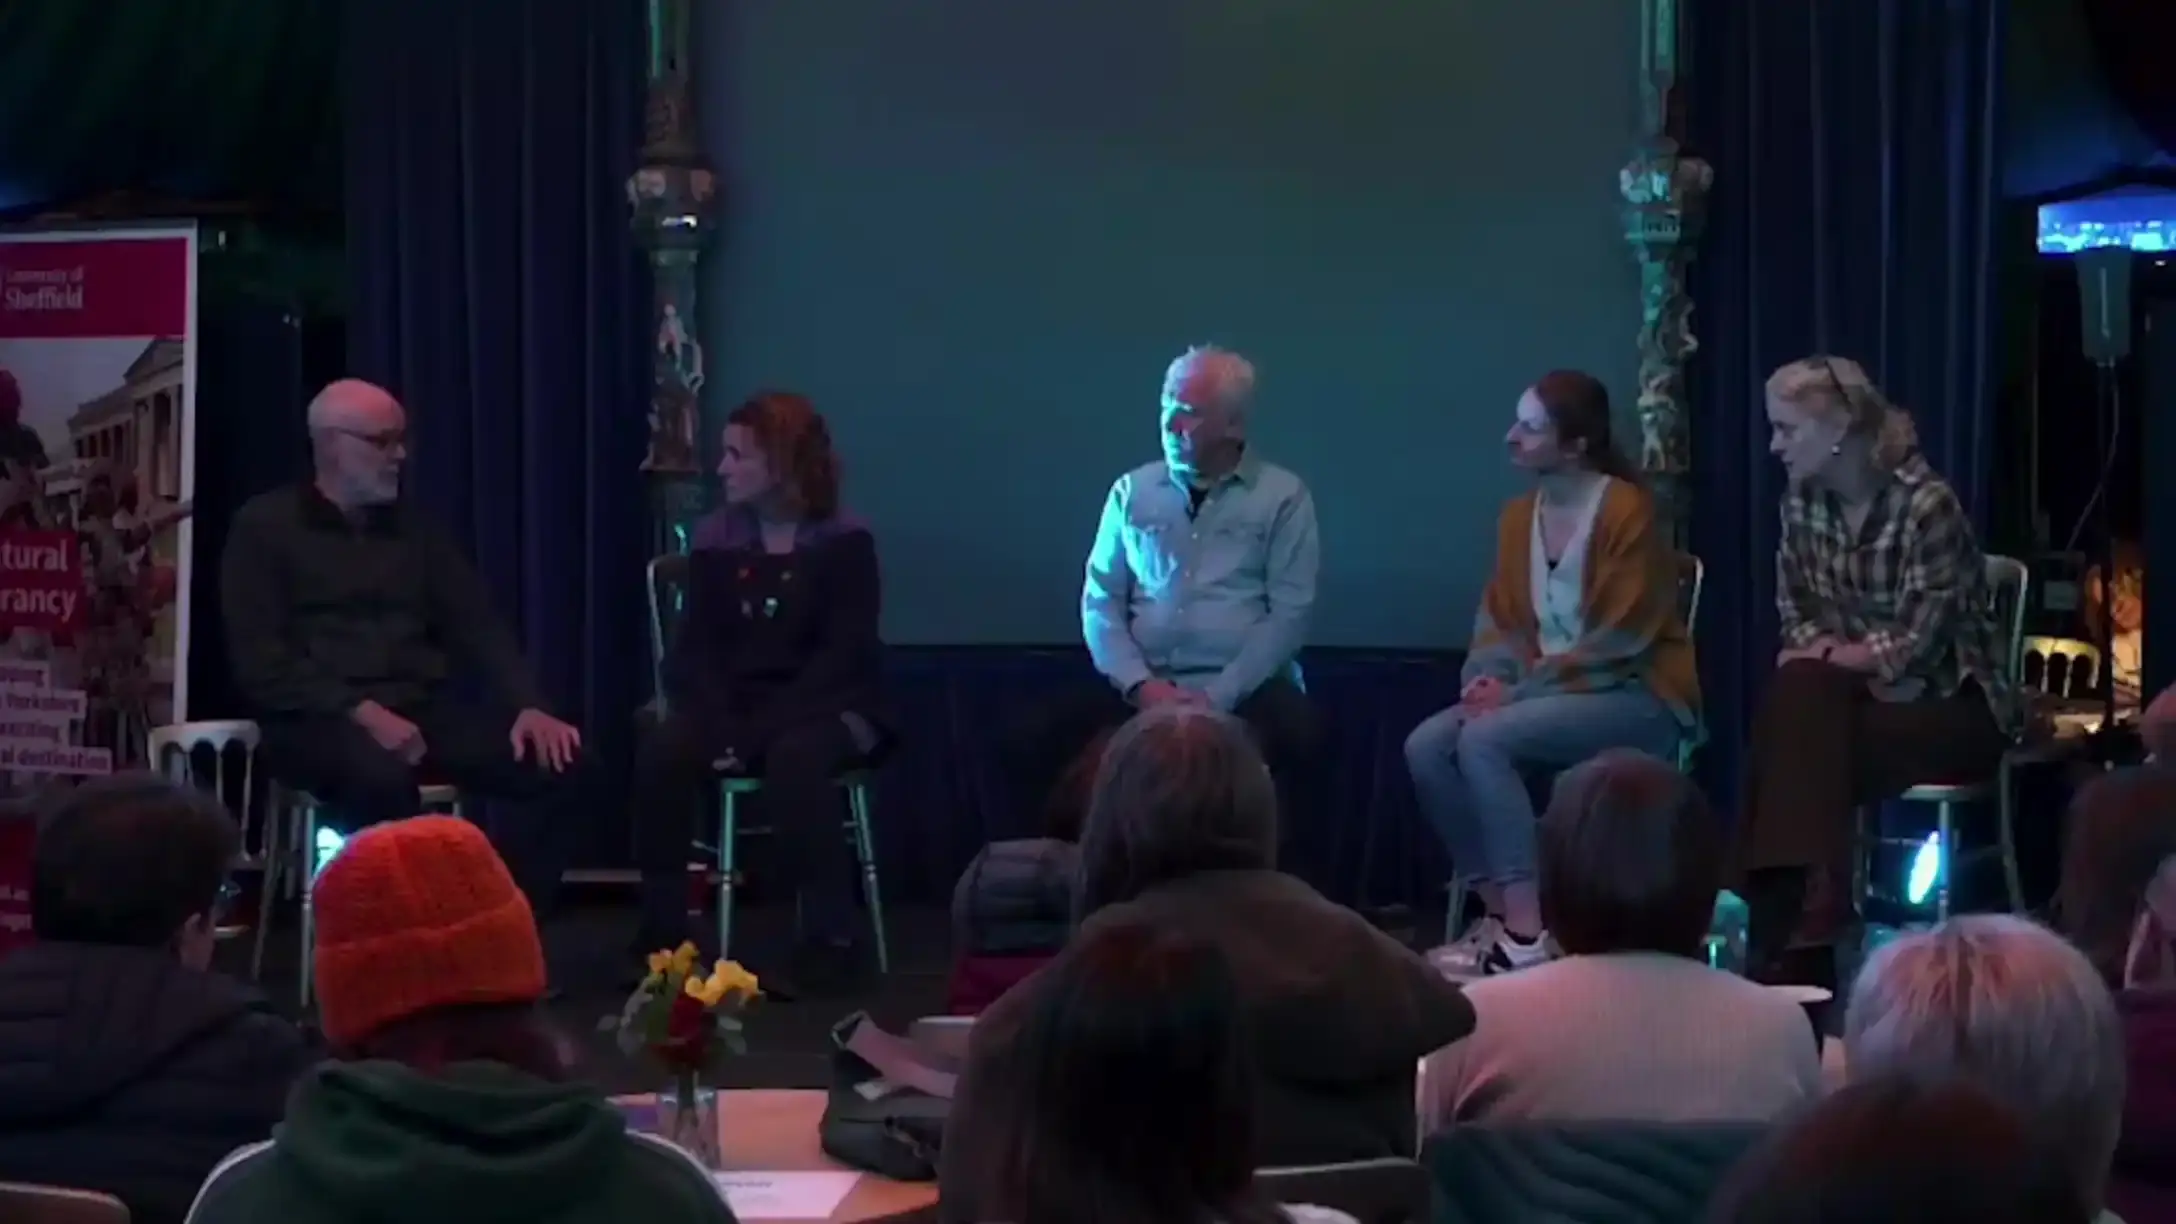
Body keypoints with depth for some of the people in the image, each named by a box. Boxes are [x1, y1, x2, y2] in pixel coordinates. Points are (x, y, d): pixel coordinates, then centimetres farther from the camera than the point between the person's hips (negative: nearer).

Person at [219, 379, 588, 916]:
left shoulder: (413, 529, 18)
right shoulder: (265, 527, 3)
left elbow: (477, 626, 11)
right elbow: (261, 661, -7)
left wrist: (526, 705, -9)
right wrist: (362, 713, -20)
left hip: (422, 710, 5)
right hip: (321, 717, -5)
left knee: (562, 763, -18)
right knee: (383, 776, -40)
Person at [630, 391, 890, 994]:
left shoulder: (844, 541, -7)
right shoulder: (715, 539, 6)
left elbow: (843, 654, -14)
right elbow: (695, 645, 2)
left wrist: (766, 726, -24)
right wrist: (719, 720, -18)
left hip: (828, 703, -4)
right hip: (736, 699, 4)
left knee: (795, 757, -38)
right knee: (663, 750, -27)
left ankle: (831, 938, -29)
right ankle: (663, 930, -16)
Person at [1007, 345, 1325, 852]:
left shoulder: (1282, 496, 3)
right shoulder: (1132, 492, 12)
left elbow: (1289, 614, -4)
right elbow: (1100, 600, 9)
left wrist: (1218, 696, -14)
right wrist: (1139, 684, -9)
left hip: (1245, 686, -3)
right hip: (1143, 684, 3)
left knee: (1299, 740, -35)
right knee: (1035, 739, -19)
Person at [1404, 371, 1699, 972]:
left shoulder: (1627, 510, -15)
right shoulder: (1518, 515, 8)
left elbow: (1622, 639, -18)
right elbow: (1499, 619, 12)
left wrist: (1518, 691, -20)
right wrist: (1488, 678, -11)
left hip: (1638, 695, -7)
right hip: (1546, 692, 7)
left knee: (1483, 740, -29)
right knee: (1425, 745, -16)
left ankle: (1528, 931, -26)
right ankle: (1498, 908, -8)